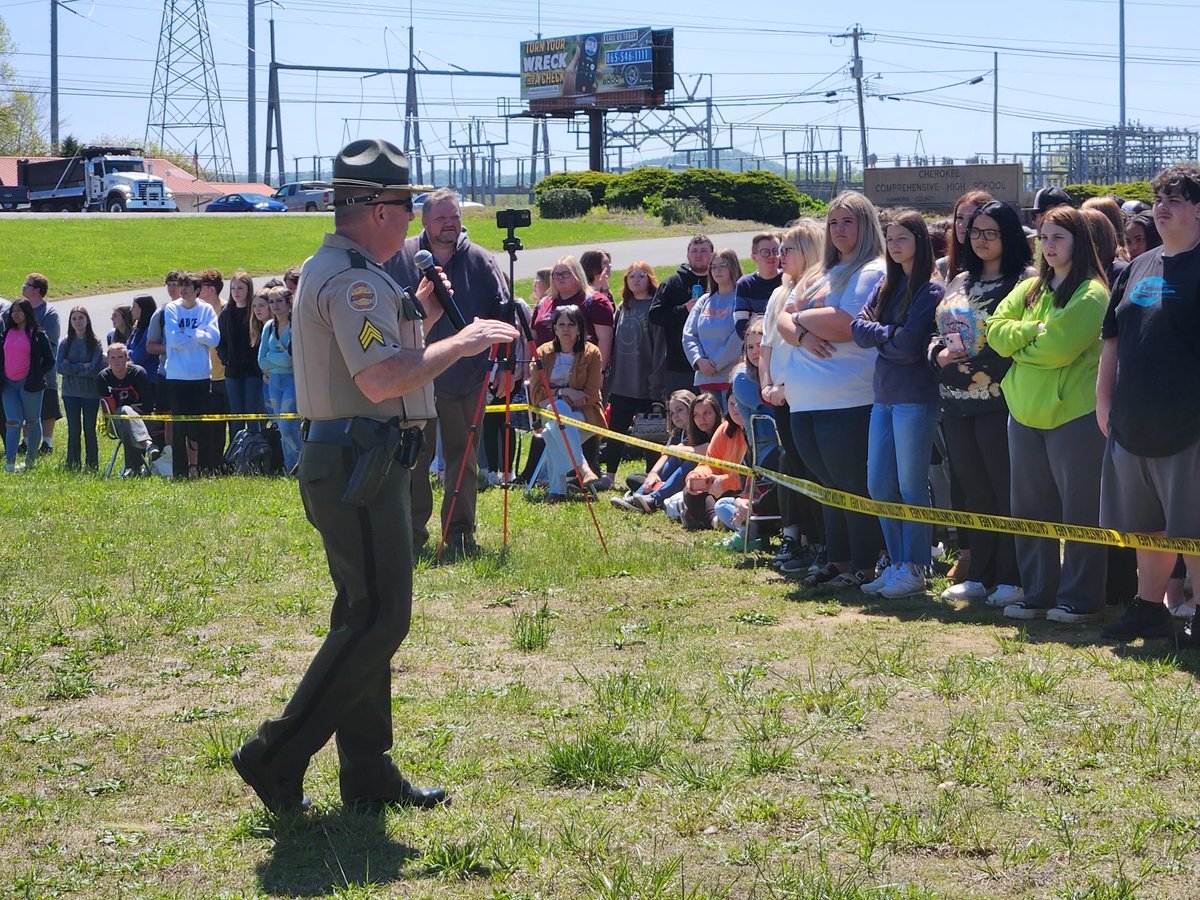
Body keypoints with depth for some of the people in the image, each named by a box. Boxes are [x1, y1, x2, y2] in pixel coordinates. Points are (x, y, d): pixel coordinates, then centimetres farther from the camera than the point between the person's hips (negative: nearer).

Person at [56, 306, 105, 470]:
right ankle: (72, 465, 10)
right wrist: (83, 367, -12)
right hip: (70, 393, 2)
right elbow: (59, 366, -7)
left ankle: (93, 465, 11)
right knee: (73, 430, 4)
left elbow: (96, 369, -12)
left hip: (91, 393, -2)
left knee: (89, 430, 3)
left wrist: (72, 368, -9)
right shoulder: (65, 343, 3)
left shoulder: (95, 343, -3)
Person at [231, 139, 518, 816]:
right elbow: (381, 380, -27)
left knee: (368, 616, 13)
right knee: (379, 618, -10)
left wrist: (422, 314, 16)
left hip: (348, 463, 11)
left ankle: (369, 775, 17)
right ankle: (277, 756, -7)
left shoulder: (329, 271, 18)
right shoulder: (353, 279, -16)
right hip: (359, 463, -11)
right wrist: (463, 342, -18)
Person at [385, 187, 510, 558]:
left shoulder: (480, 261, 0)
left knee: (463, 457, 6)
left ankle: (460, 531, 14)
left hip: (465, 378, 0)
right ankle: (412, 529, 14)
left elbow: (503, 314, 4)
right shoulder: (400, 258, -1)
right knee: (414, 457, 5)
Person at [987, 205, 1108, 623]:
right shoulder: (1029, 290, 14)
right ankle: (1038, 593, 19)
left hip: (1073, 415, -7)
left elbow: (1060, 348, -19)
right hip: (1026, 413, 7)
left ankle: (1078, 599, 5)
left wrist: (1019, 343, -3)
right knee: (1030, 509, 10)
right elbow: (995, 329, 3)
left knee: (1079, 510, -1)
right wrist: (1034, 330, -12)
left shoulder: (1092, 293, -9)